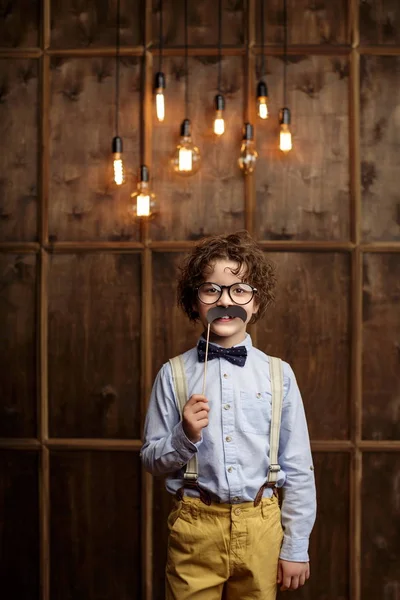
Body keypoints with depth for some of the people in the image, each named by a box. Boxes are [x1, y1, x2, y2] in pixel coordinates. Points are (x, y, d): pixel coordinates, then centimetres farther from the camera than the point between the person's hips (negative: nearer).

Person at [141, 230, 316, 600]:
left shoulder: (278, 374, -2)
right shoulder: (173, 374, -2)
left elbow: (298, 468, 1)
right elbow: (151, 461, 3)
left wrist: (295, 548, 1)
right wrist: (185, 437, -16)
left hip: (261, 527, 1)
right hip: (195, 527, 0)